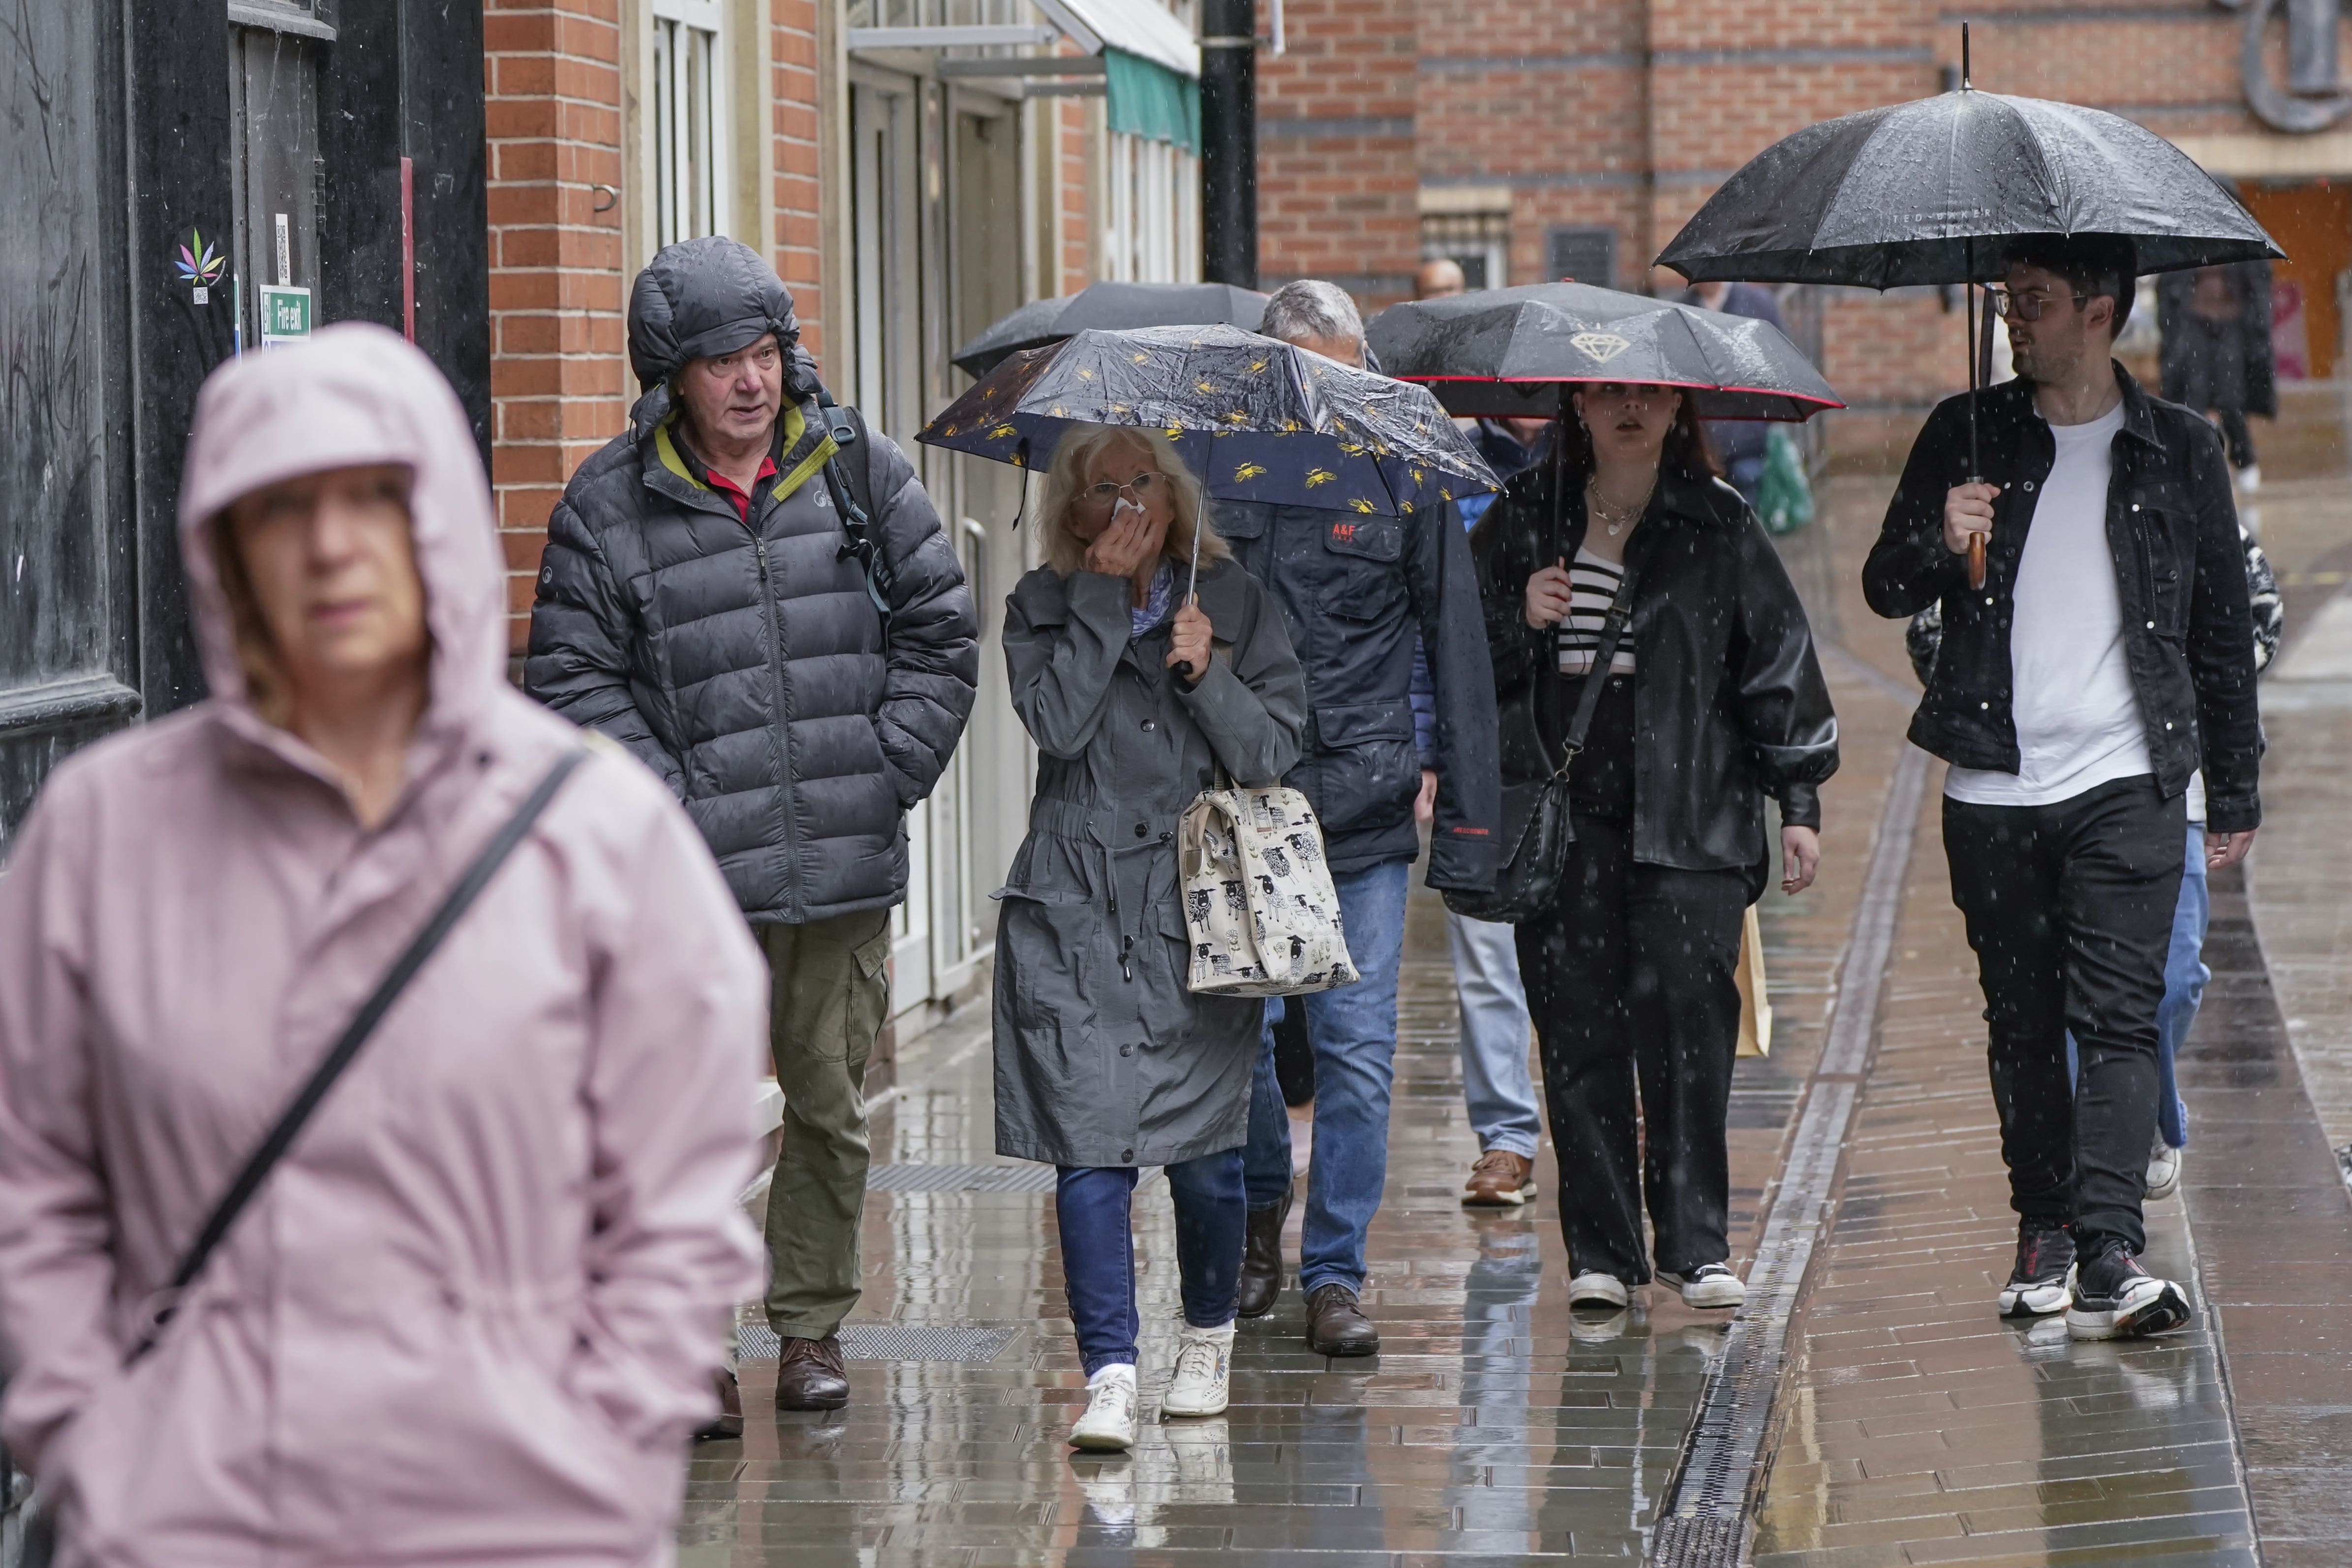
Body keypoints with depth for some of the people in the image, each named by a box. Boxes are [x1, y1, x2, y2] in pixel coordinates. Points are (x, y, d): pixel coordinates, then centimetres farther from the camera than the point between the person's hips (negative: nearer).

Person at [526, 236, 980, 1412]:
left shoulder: (861, 473, 6)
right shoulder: (606, 511, -1)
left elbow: (940, 631, 11)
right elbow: (573, 683, 0)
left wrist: (887, 771, 2)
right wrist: (671, 800, -8)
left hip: (848, 867, 3)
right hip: (699, 875, -3)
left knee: (831, 1104, 11)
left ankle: (811, 1328, 23)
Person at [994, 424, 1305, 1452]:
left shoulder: (1233, 602, 7)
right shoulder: (1043, 607, 6)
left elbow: (1273, 751, 2)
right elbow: (1057, 723, -11)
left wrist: (1206, 675, -12)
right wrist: (1103, 596, -11)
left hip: (1198, 904, 1)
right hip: (1076, 913, -1)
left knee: (1204, 1152, 3)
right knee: (1090, 1146, -10)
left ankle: (1208, 1339, 27)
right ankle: (1109, 1376, -9)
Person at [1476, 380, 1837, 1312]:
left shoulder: (1719, 527, 7)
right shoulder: (1524, 520, 11)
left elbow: (1777, 658, 9)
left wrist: (1799, 799, 5)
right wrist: (1518, 621, -5)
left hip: (1688, 810, -1)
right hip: (1558, 815, 2)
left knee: (1689, 1023, -10)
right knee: (1579, 1031, -1)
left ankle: (1696, 1245, -2)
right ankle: (1599, 1251, 5)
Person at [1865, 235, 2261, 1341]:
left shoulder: (2179, 452, 6)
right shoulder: (1967, 437, 9)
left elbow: (2223, 628, 12)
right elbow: (1885, 589, 9)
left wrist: (2234, 791, 11)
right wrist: (1938, 545, -15)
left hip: (2128, 781, -2)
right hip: (1993, 789, 2)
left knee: (2119, 1019, -13)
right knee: (2024, 1024, 8)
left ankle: (2110, 1255, -21)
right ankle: (2043, 1233, 21)